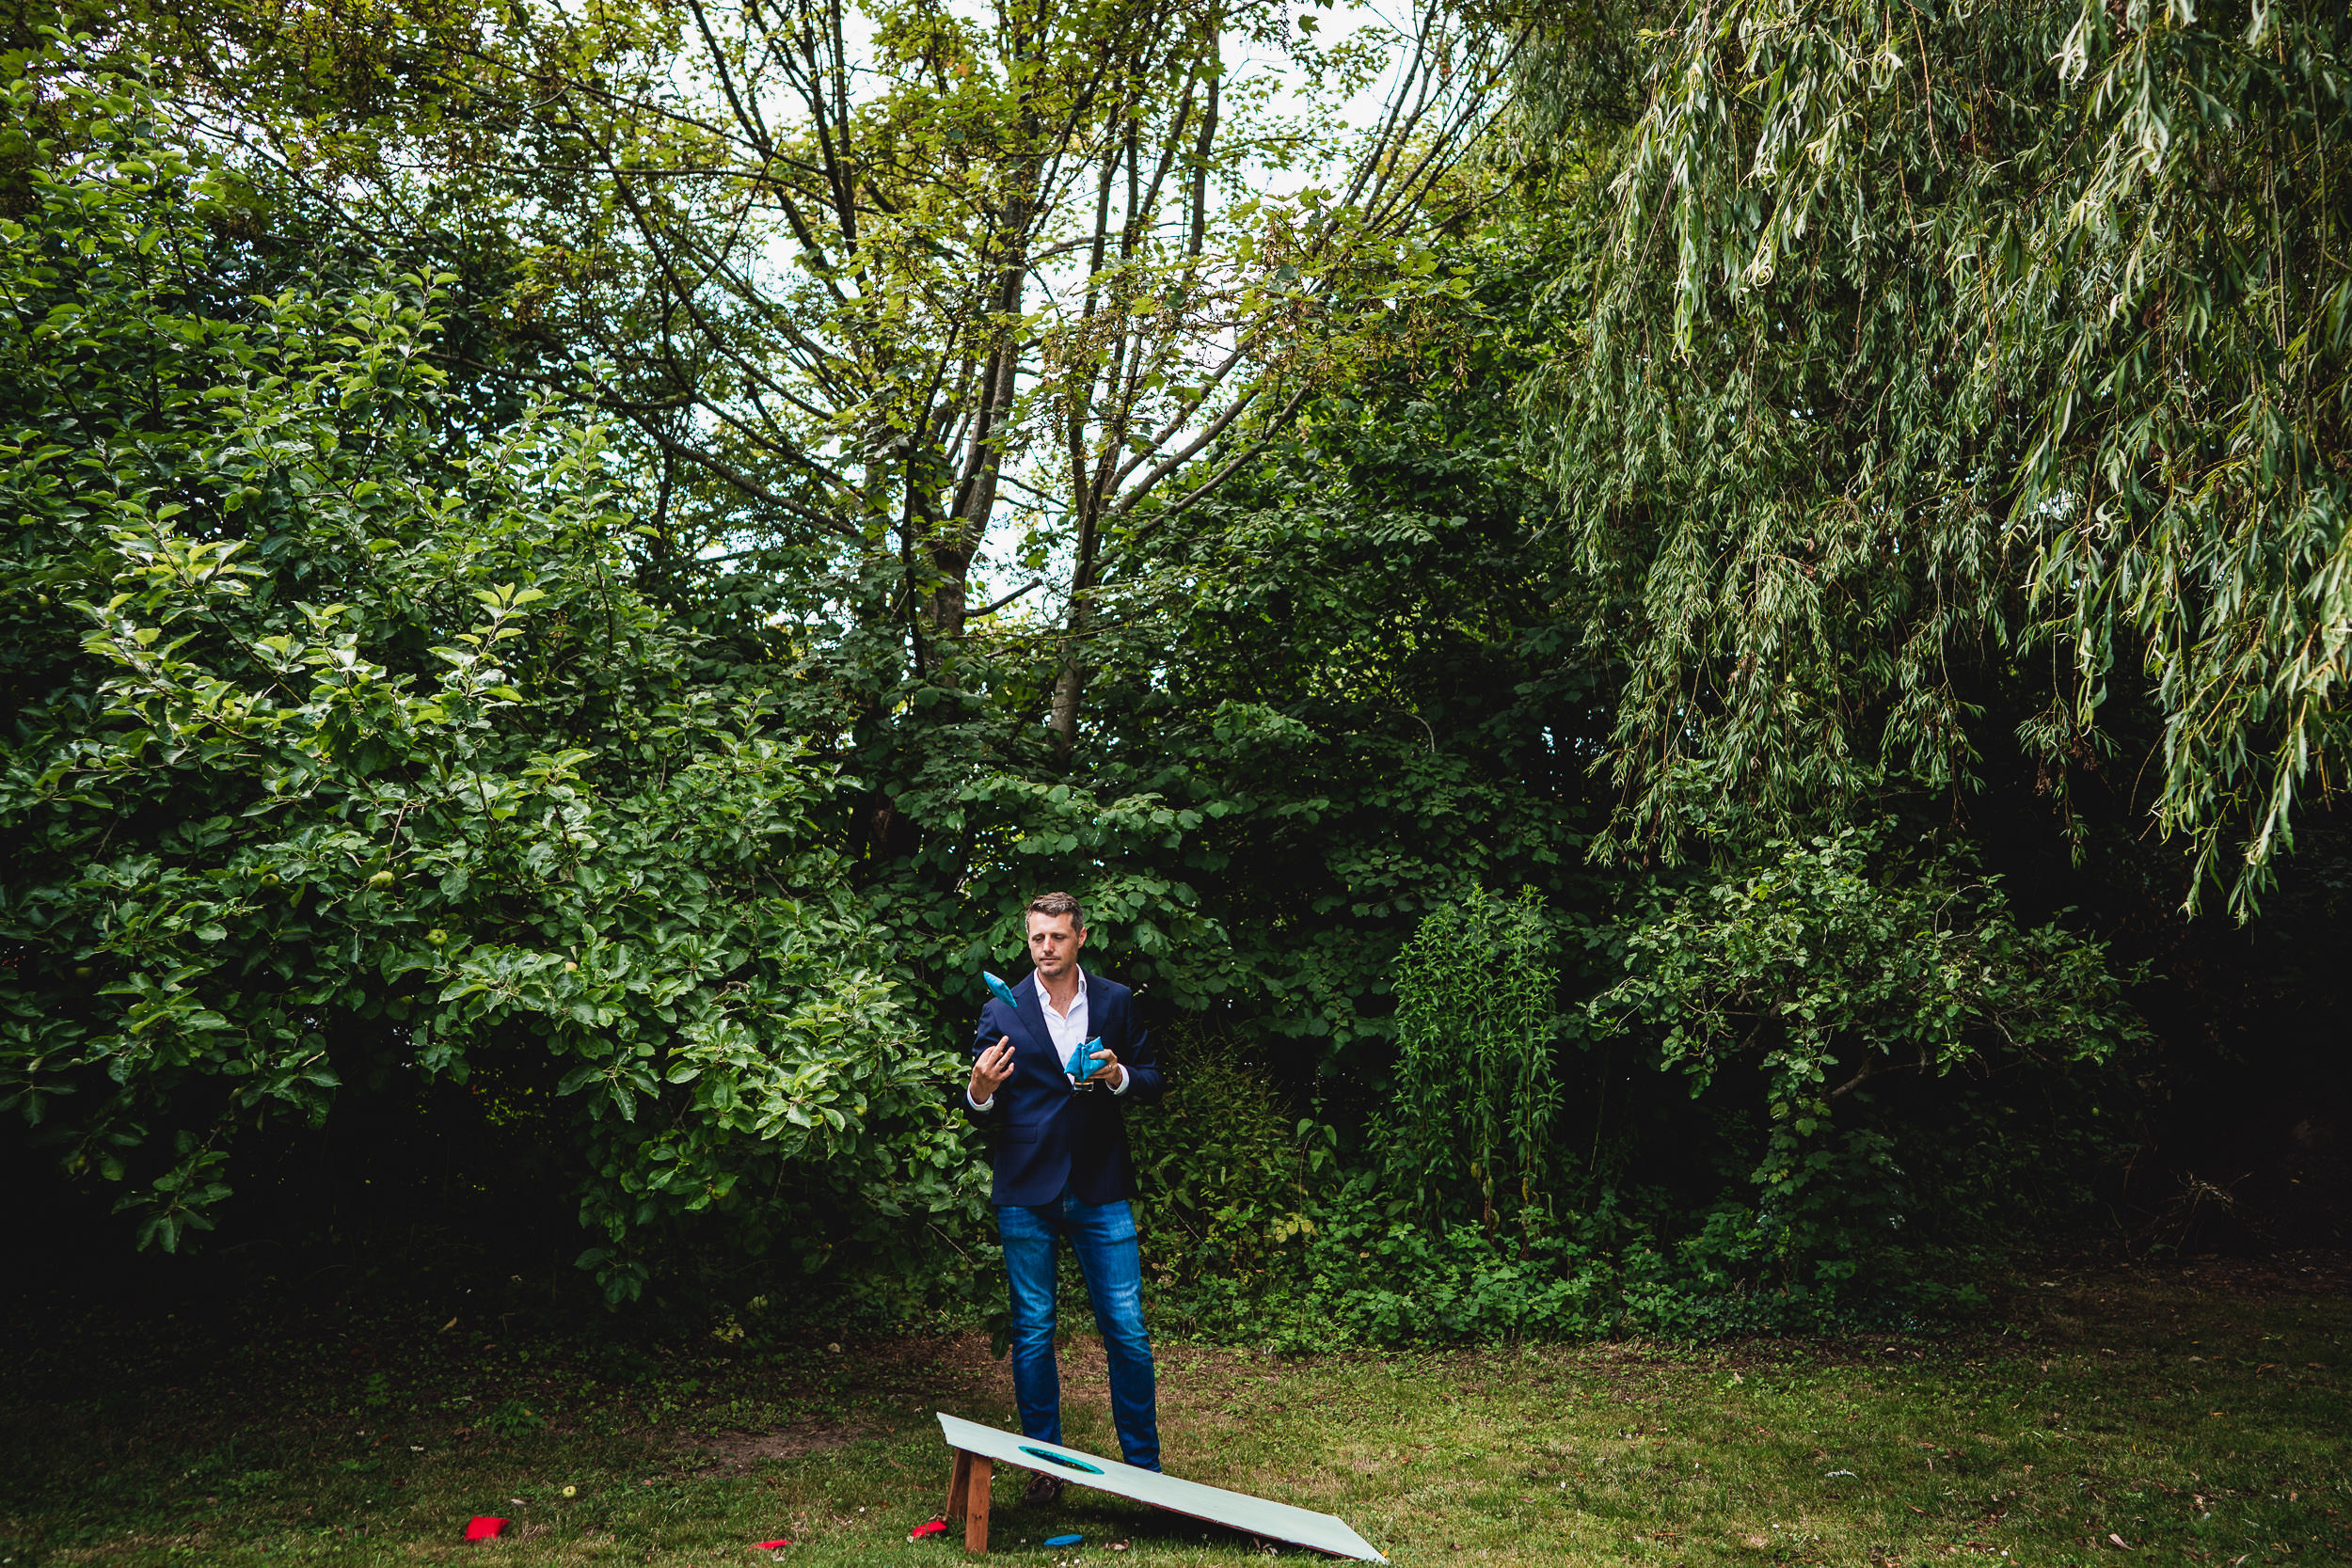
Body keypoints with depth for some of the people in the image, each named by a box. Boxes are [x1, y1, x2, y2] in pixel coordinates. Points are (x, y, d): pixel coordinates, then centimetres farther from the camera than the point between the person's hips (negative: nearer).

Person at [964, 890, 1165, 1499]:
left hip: (1101, 1190, 0)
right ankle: (1044, 1466, 22)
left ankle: (1145, 1465, 17)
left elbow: (1153, 1081, 9)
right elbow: (984, 1108, 4)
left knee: (1128, 1333, 1)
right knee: (1032, 1333, 7)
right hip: (1026, 1194, 0)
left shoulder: (1117, 1002, 5)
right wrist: (979, 1091, -20)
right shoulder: (1001, 1011, 3)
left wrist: (1118, 1076, -12)